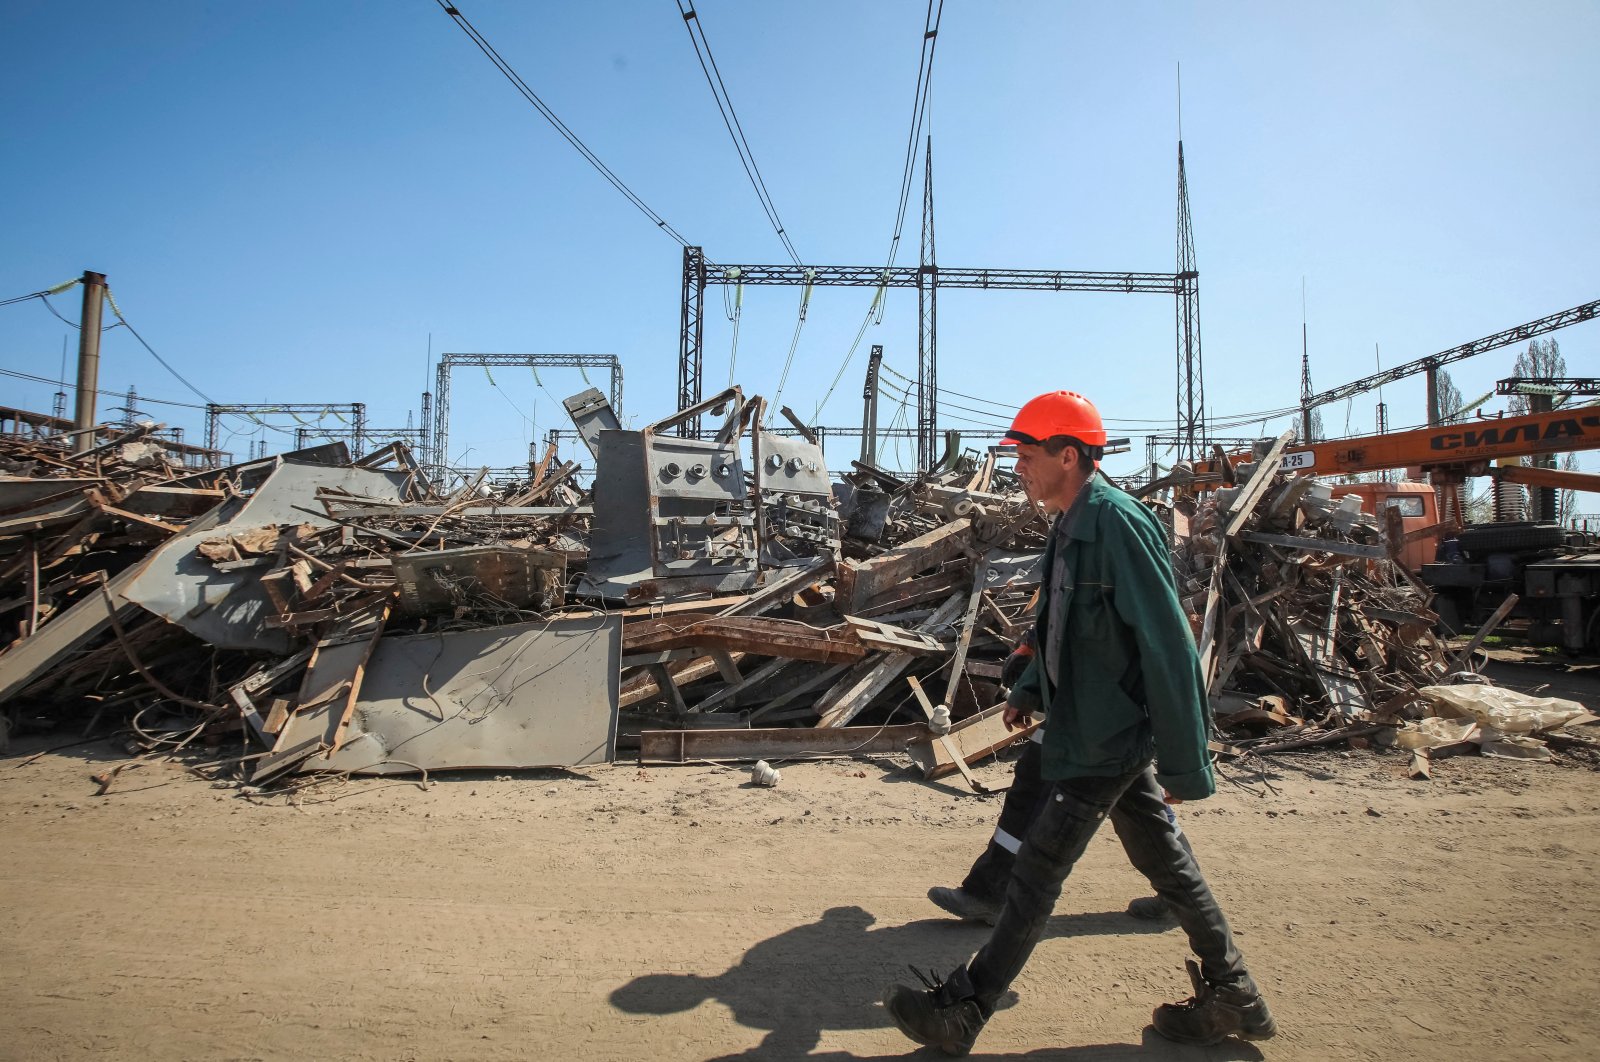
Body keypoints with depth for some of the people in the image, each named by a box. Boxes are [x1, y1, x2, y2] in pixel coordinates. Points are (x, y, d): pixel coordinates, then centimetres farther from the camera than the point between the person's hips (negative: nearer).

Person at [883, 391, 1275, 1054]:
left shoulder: (1119, 523, -22)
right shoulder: (1071, 525, 8)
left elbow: (1169, 646, -23)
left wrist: (1185, 763, -21)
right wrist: (1029, 688, 9)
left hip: (1107, 739, -9)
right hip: (1105, 731, 9)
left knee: (1037, 874, 0)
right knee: (1164, 860, 18)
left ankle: (959, 1014, 13)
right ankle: (1233, 1000, 34)